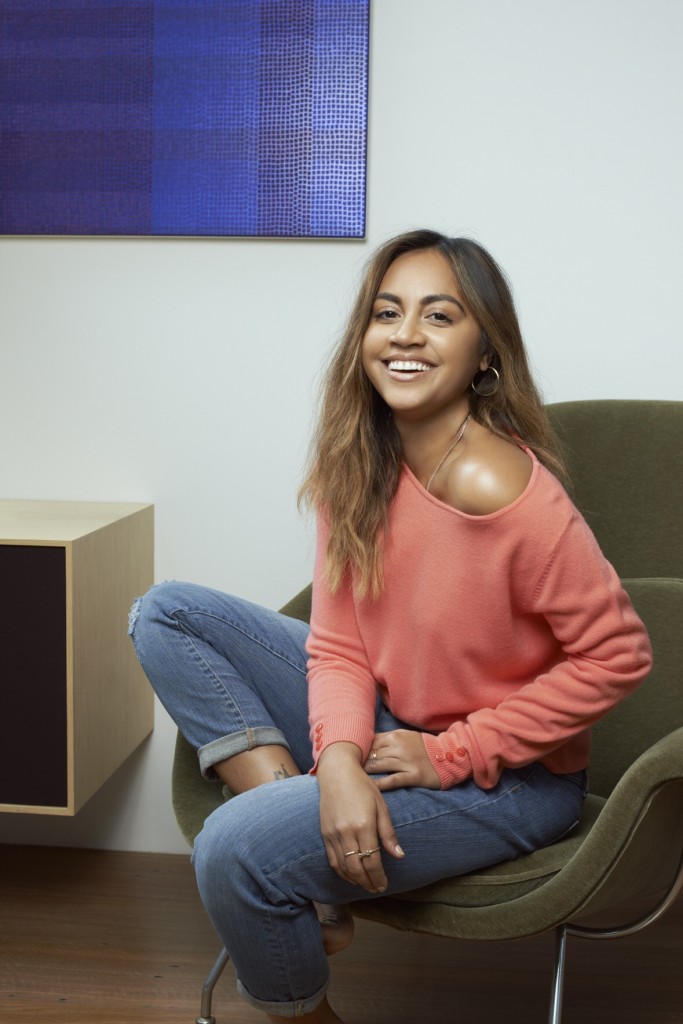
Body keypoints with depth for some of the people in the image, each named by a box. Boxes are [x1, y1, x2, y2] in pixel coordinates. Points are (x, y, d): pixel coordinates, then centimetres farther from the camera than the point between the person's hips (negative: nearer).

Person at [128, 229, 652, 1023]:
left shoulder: (498, 489, -27)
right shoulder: (358, 465, -4)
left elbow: (617, 654, -22)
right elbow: (338, 642, -2)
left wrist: (454, 754, -17)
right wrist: (339, 760, -21)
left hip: (502, 777, -7)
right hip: (387, 724, 8)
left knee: (237, 851, -26)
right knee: (167, 615, 2)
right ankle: (300, 838, -6)